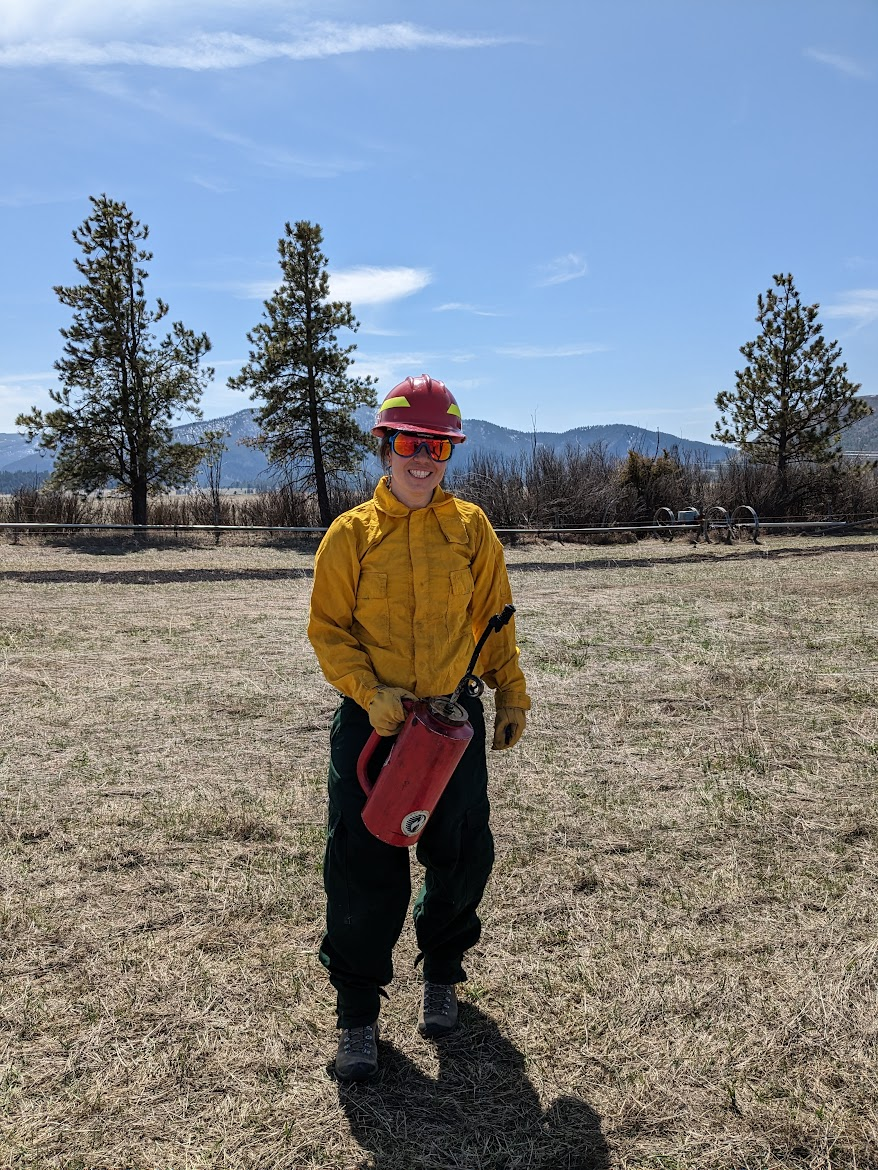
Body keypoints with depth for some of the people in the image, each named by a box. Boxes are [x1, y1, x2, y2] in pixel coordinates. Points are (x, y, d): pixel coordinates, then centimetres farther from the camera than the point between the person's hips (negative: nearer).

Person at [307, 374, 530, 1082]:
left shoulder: (471, 527, 2)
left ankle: (442, 976, 37)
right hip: (372, 722, -2)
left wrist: (510, 694, 6)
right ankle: (358, 1011, 20)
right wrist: (370, 691, -17)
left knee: (463, 858, 11)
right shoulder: (352, 534, -4)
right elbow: (329, 630, -3)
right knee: (363, 870, 1)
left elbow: (494, 618, 9)